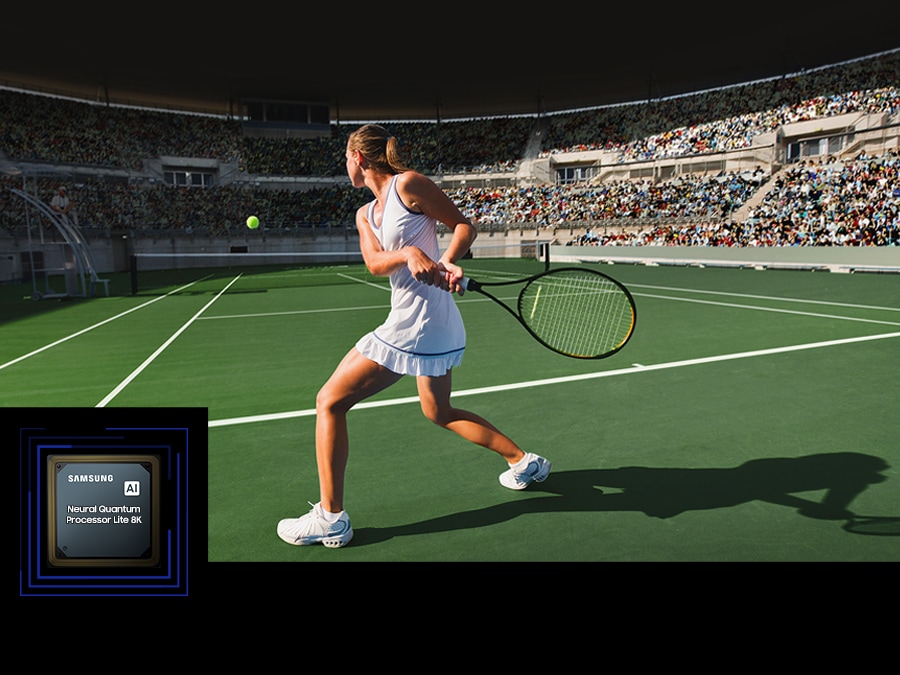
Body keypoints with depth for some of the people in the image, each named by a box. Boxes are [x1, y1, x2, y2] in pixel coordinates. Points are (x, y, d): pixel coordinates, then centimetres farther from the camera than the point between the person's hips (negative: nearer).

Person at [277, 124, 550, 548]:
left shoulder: (408, 183, -6)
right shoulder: (365, 214, 17)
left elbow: (464, 224, -4)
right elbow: (375, 263, -1)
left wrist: (447, 262, -22)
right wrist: (408, 254, -21)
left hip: (414, 325, -10)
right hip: (434, 327, 10)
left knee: (330, 401, -3)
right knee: (439, 412, 24)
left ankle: (330, 518, 5)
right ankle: (524, 462, 37)